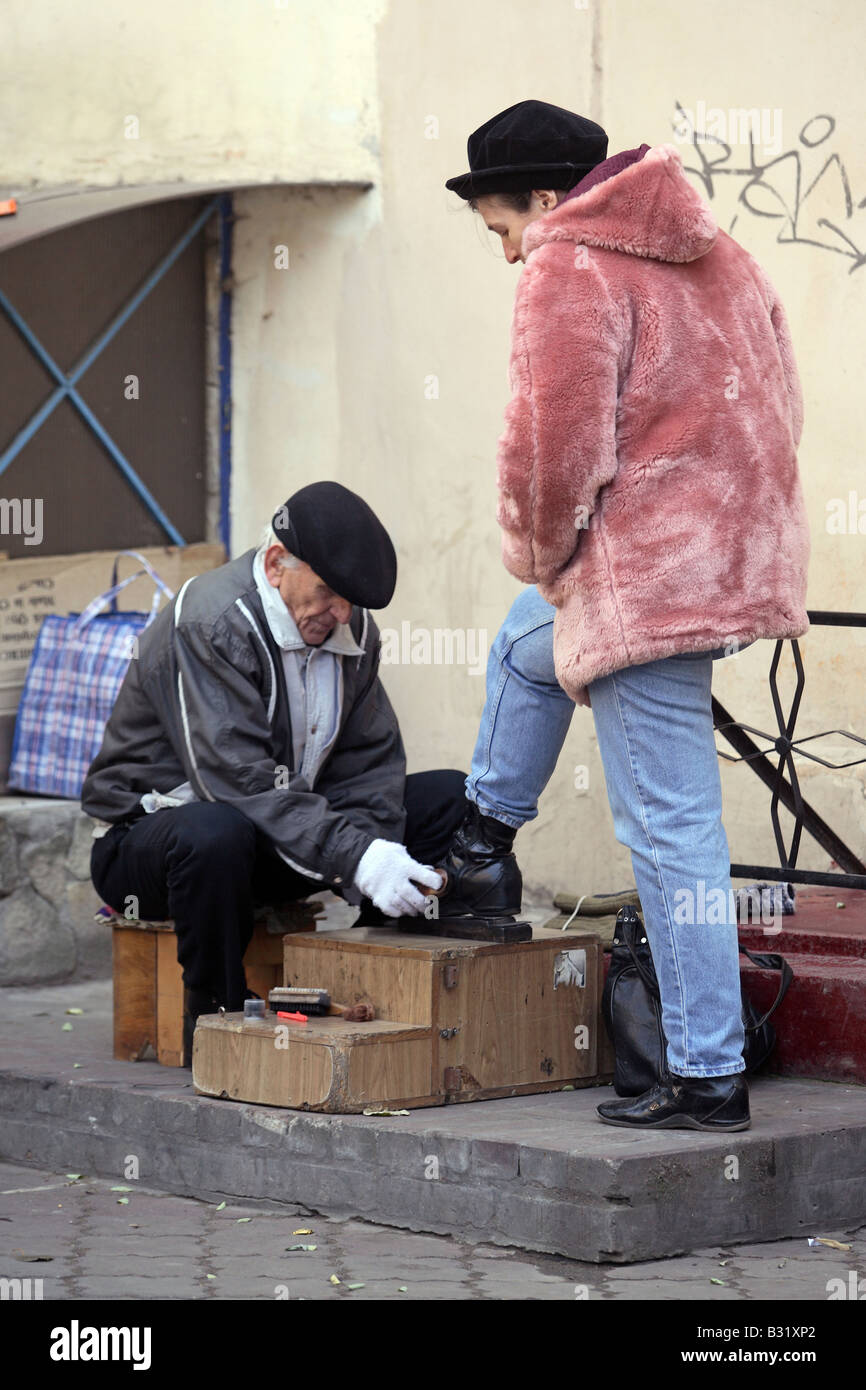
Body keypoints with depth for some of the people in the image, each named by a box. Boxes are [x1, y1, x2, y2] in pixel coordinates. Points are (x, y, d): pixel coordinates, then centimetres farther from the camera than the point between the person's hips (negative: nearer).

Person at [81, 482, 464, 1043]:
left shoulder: (350, 627, 1)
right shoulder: (207, 623, -24)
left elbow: (370, 760, 1)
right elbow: (239, 780, -32)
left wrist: (376, 863, -20)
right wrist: (357, 858, -40)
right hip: (150, 826, -7)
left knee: (450, 798, -3)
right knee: (215, 832, -44)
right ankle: (216, 1017, -22)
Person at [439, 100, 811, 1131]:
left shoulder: (568, 271, -12)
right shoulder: (715, 256, 15)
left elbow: (553, 442, -22)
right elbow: (777, 405, 20)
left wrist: (543, 562, -2)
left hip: (649, 577, -10)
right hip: (738, 557, 10)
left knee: (670, 830, -1)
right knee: (527, 647, 29)